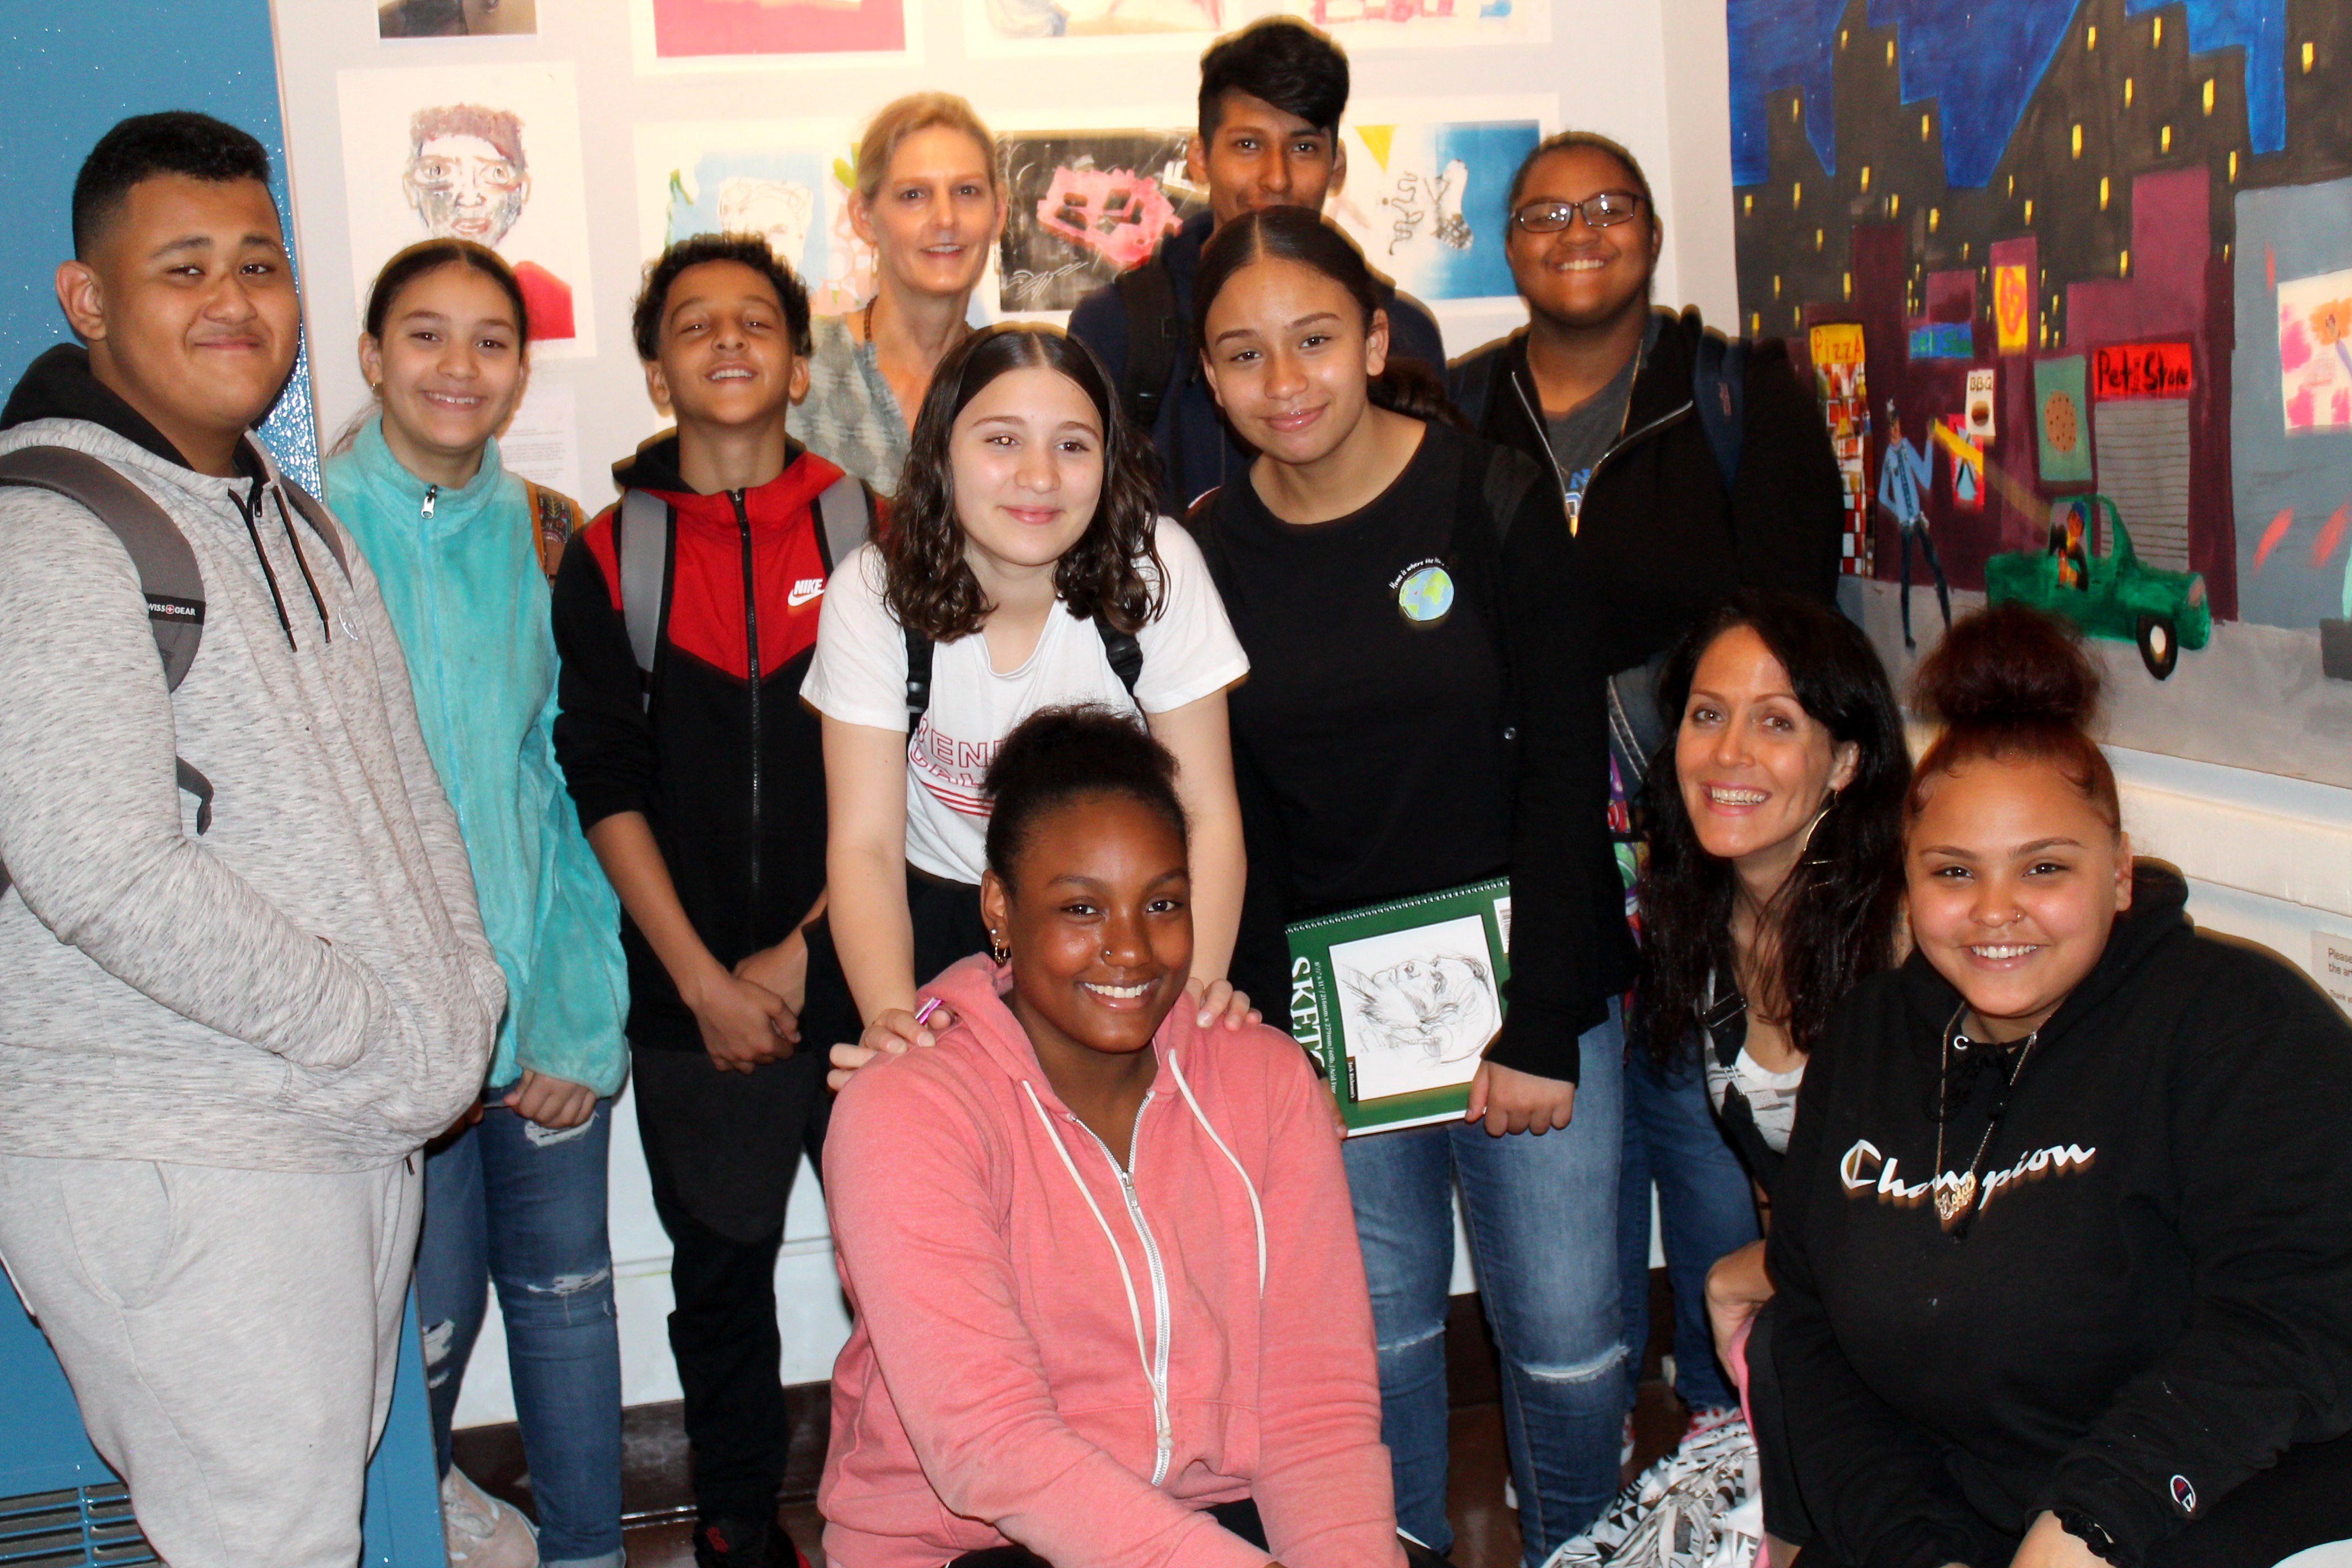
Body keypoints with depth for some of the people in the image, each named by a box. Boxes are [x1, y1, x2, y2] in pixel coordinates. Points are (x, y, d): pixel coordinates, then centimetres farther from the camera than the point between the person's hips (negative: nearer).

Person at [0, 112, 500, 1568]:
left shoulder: (295, 521, 15)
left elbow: (403, 784, 19)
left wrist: (464, 998, 5)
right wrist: (391, 1043, -17)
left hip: (358, 1135, 8)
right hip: (171, 1172, -8)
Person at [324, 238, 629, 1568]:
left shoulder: (547, 537, 5)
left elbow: (578, 785, 6)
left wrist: (581, 1012, -1)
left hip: (551, 997, 3)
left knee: (567, 1283, 12)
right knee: (431, 1309, 5)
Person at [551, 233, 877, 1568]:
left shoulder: (871, 533, 2)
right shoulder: (610, 559, 4)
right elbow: (606, 787, 1)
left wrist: (804, 954, -7)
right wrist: (706, 979, -6)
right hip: (695, 1000, 1)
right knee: (720, 1274, 11)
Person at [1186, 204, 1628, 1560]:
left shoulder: (1494, 504, -6)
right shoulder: (1206, 558, 1)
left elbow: (1567, 775, -8)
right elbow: (1233, 825, 5)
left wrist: (1544, 1029, -11)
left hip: (1525, 985, -2)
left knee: (1567, 1336, 4)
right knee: (1379, 1334, 8)